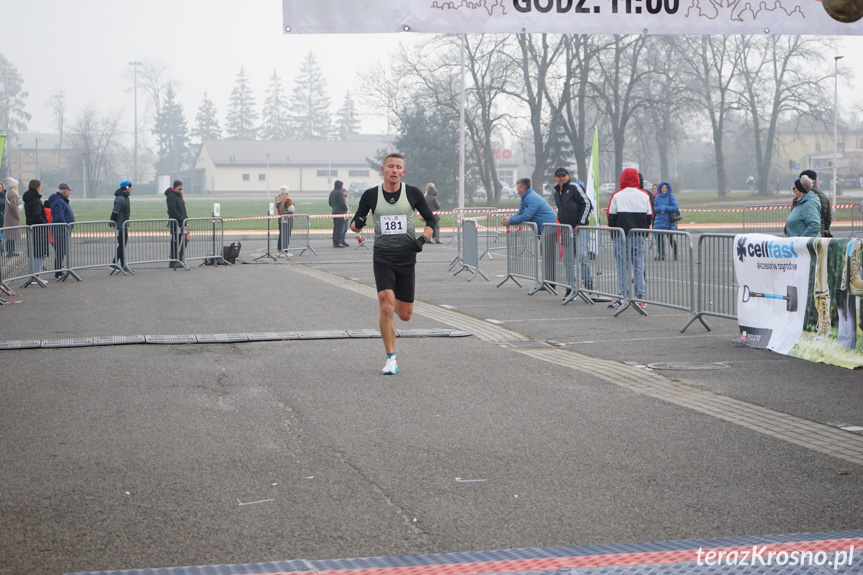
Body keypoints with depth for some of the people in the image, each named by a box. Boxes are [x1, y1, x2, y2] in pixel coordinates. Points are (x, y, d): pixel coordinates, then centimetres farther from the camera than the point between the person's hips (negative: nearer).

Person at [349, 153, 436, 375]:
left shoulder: (413, 193, 0)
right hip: (382, 257, -1)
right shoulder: (370, 195, 0)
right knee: (386, 309, -18)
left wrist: (423, 238, -8)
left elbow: (430, 220, 11)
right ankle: (391, 359, -6)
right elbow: (355, 225, 8)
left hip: (407, 258, 1)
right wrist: (357, 224, -16)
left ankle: (394, 303, 44)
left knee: (405, 315, 6)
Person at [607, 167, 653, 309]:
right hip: (639, 237, 3)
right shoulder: (644, 195, 5)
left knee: (622, 266, 1)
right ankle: (640, 297, 6)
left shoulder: (617, 195, -4)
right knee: (639, 266, 6)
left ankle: (622, 297, -1)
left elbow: (611, 216, -2)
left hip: (621, 236, -3)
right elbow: (649, 216, 8)